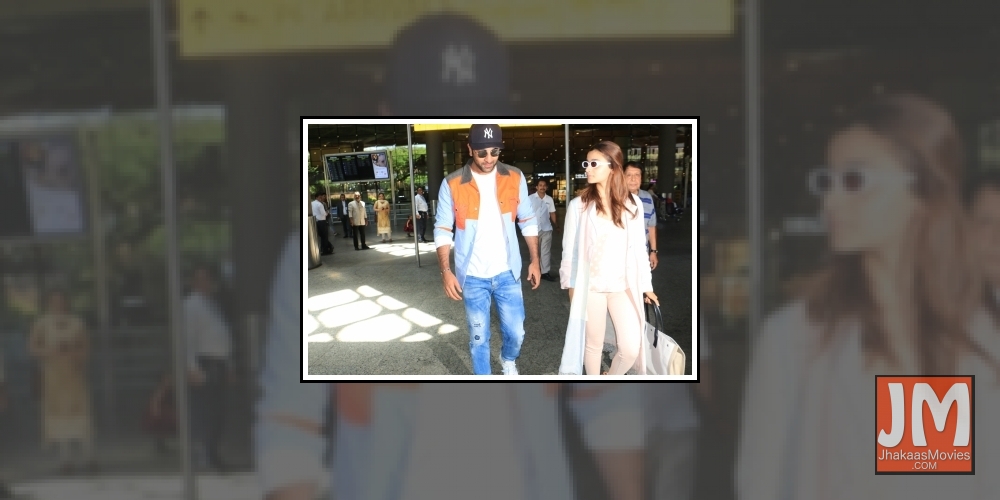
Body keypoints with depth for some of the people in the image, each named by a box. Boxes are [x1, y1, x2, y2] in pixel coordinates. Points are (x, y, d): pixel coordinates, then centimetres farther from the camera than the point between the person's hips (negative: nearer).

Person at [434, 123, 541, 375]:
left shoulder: (515, 178, -3)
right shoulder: (452, 184, -9)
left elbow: (528, 221, 6)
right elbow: (442, 230, -5)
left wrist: (535, 260, 4)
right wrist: (446, 271, -12)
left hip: (507, 273, 2)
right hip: (472, 276, -2)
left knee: (516, 332, 11)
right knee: (479, 337, 8)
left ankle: (508, 360, 44)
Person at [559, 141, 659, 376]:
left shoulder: (632, 204, 0)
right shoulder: (578, 205, -5)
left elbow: (639, 247, 5)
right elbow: (570, 250, 0)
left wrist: (646, 285, 9)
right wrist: (571, 286, 0)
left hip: (623, 286, 2)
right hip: (590, 286, -2)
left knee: (631, 349, -2)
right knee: (593, 344, 8)